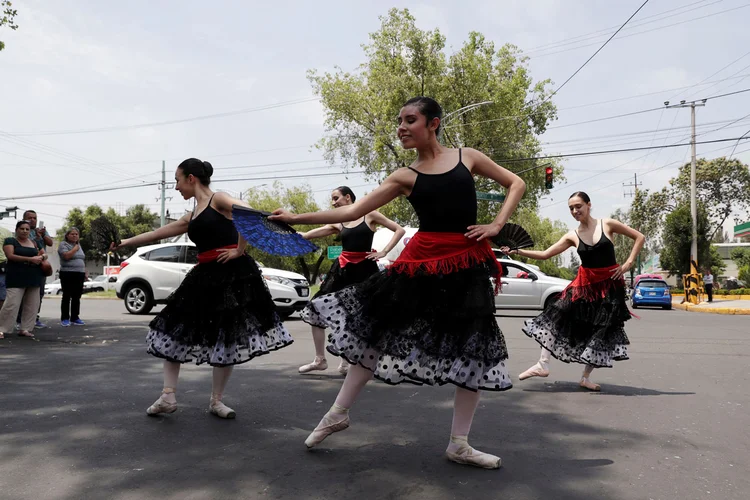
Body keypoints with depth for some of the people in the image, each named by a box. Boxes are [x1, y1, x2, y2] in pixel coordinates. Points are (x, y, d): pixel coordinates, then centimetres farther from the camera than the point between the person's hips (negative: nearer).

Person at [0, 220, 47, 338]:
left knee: (32, 306, 4)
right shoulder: (10, 241, 1)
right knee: (11, 304, -12)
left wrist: (41, 257, -6)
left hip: (33, 278, 6)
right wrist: (30, 259, -19)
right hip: (16, 278, -6)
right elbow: (10, 256, -12)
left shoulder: (34, 243, 17)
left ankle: (25, 329, 12)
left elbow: (45, 255, 20)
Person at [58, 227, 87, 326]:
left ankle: (75, 318, 12)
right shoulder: (63, 244, -2)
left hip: (79, 274, 6)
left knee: (77, 297, 7)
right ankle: (64, 319, 0)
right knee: (67, 296, -3)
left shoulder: (79, 245, 19)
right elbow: (66, 256, -21)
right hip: (68, 274, -6)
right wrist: (75, 249, -9)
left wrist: (85, 272, 18)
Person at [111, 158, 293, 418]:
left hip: (232, 273, -8)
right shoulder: (191, 217, 18)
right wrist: (126, 242, 31)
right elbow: (158, 233, 26)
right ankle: (168, 396, 11)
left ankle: (216, 401, 15)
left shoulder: (218, 199, -4)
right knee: (175, 330, 5)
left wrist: (239, 250, -19)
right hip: (204, 276, 8)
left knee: (227, 339, 1)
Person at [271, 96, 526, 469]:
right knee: (378, 331, 4)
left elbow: (516, 183, 14)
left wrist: (496, 225, -2)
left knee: (473, 350, 2)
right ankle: (339, 412, 22)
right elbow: (352, 211, 0)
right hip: (422, 260, 0)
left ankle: (459, 444, 18)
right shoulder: (405, 177, 4)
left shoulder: (467, 157, 6)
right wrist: (296, 218, -4)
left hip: (466, 264, 0)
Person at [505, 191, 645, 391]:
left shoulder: (607, 224, -6)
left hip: (609, 285, -2)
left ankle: (586, 377, 16)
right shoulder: (572, 236, -1)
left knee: (602, 329, 4)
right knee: (557, 316, -10)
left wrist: (628, 263, -7)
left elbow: (639, 237, 2)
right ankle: (543, 364, -6)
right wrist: (517, 251, -15)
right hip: (585, 284, 2)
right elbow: (544, 254, -5)